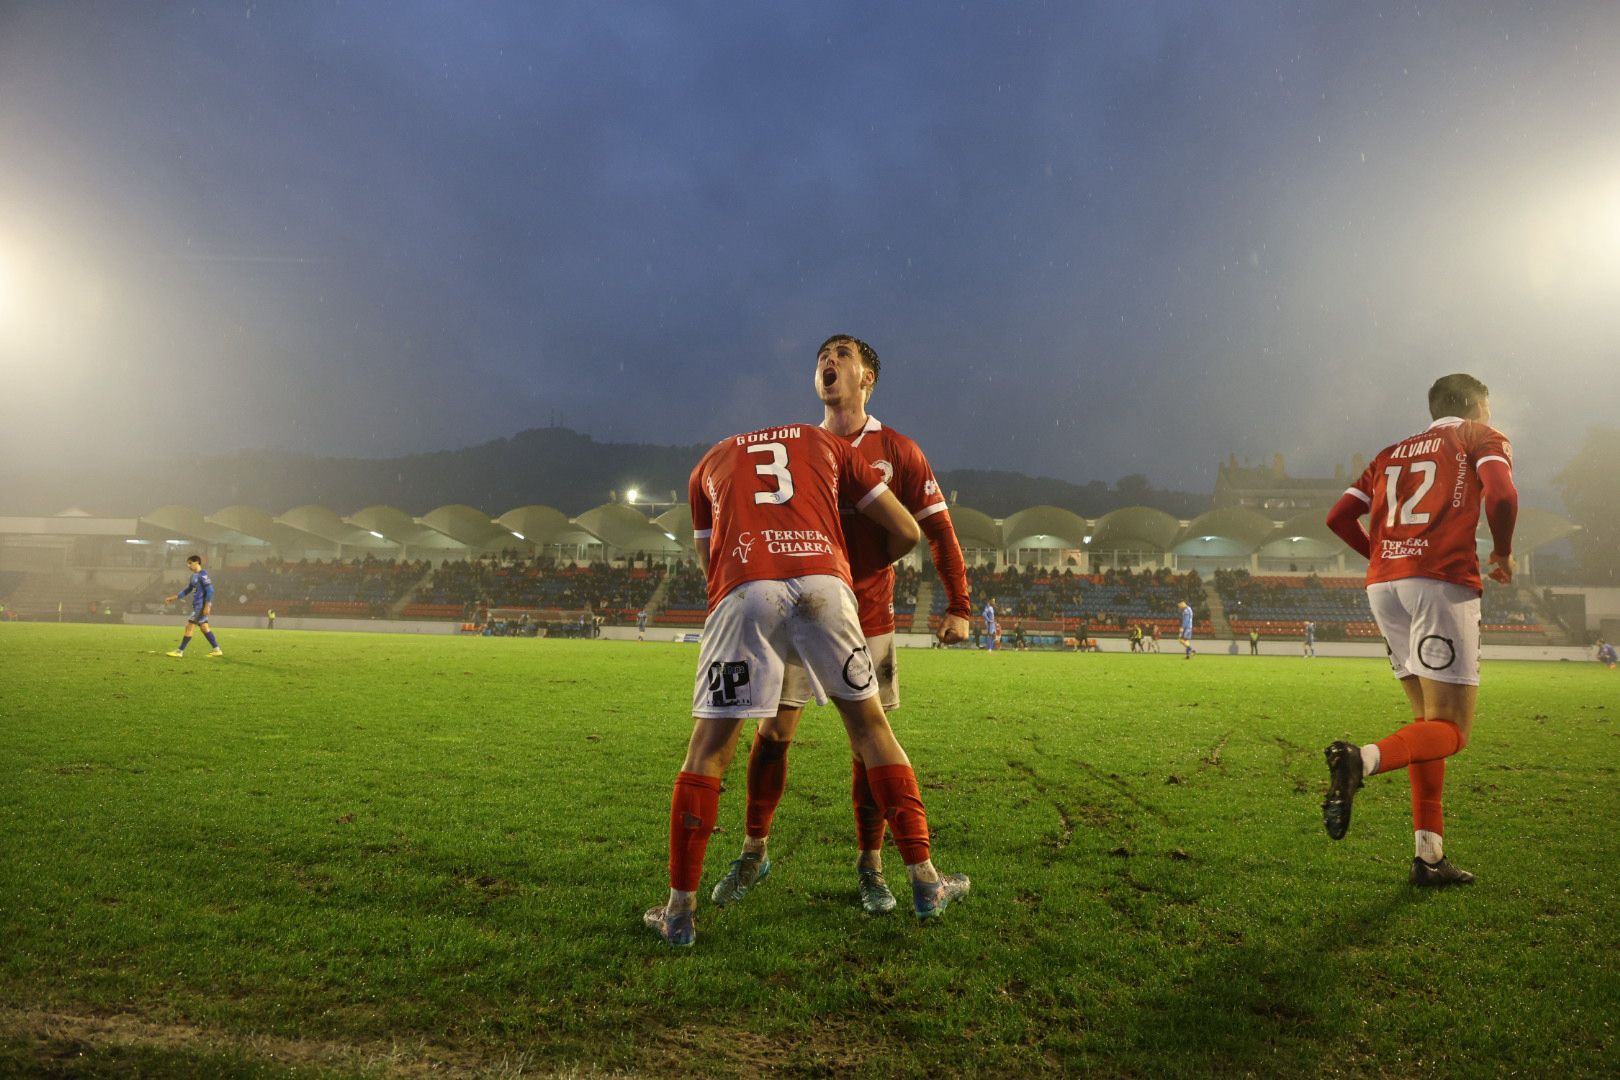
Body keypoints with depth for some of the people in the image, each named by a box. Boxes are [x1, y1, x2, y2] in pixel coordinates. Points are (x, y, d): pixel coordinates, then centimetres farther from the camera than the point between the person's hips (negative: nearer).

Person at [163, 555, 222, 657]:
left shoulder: (203, 575, -14)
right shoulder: (194, 576, 14)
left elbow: (210, 590, -19)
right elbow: (187, 590, 24)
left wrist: (207, 606, -22)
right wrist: (173, 598, 18)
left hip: (202, 606, -9)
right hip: (197, 606, 9)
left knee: (189, 627, -5)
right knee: (204, 628, 10)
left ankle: (180, 651, 2)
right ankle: (217, 650, 13)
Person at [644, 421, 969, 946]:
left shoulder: (710, 462, 32)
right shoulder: (827, 443, 29)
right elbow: (906, 532, 26)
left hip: (744, 591, 0)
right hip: (824, 583, 1)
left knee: (708, 749, 11)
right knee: (871, 728, 17)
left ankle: (679, 910, 18)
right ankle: (925, 883, 26)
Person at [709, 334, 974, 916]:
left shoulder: (897, 450, 0)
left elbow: (938, 528, 0)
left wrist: (959, 605, -6)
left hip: (868, 622, -1)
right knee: (773, 729, 1)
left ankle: (870, 866, 19)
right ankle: (753, 852, 19)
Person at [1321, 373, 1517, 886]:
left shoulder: (1393, 453, 25)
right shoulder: (1483, 437, 11)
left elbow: (1338, 516, 17)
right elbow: (1500, 495, -10)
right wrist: (1502, 554, 6)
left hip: (1383, 585, 6)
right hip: (1442, 581, -6)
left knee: (1427, 720, 13)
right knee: (1451, 730, -4)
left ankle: (1429, 856, 10)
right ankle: (1362, 760, -34)